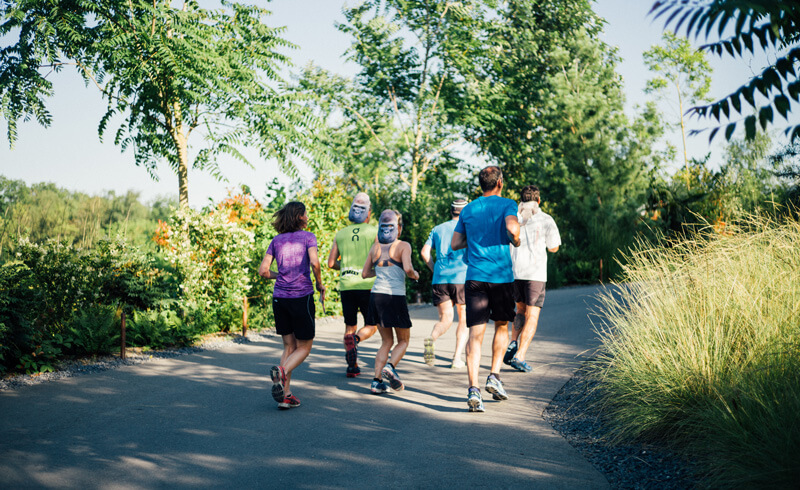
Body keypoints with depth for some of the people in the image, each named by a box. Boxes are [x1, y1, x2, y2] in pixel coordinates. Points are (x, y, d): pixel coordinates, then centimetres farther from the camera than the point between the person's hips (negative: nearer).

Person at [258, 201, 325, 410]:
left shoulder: (276, 241, 10)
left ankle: (285, 395, 4)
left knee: (289, 347, 14)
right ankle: (282, 371, -21)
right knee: (304, 347, 8)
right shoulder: (308, 237, -2)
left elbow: (263, 271, 4)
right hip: (301, 296, -4)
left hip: (279, 297, 5)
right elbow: (314, 262, -18)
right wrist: (319, 284, -2)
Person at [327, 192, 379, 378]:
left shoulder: (340, 234, 9)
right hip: (367, 285, -3)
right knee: (371, 326, 10)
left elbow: (331, 263, 8)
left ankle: (352, 366, 5)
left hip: (346, 285, 3)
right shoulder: (374, 231, -1)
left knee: (350, 326, 13)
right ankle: (354, 340, -21)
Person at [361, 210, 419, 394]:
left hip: (376, 296, 5)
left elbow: (365, 273, 14)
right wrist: (414, 275, 2)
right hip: (396, 296, -5)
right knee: (403, 341, 11)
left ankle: (377, 381, 2)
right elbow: (407, 268, -19)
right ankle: (390, 366, -15)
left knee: (386, 341, 14)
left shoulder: (376, 247, 9)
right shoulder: (403, 246, -5)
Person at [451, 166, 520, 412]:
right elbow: (512, 227, -19)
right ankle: (494, 376, 10)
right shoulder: (507, 205, 1)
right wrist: (516, 240, 2)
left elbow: (455, 244, 14)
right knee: (502, 326, 20)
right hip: (501, 276, -2)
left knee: (475, 333, -3)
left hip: (475, 277, 2)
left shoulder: (468, 209, 13)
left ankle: (473, 388, -14)